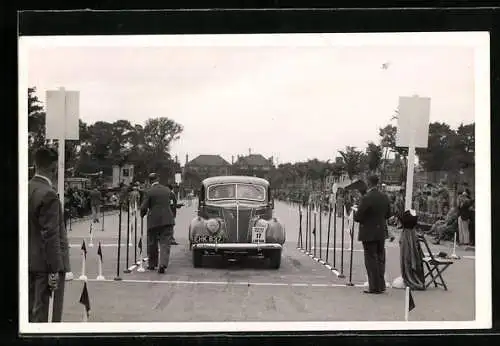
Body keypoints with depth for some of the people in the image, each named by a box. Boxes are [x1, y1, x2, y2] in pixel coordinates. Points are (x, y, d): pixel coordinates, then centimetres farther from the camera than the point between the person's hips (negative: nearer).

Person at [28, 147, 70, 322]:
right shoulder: (48, 195, -20)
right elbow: (51, 236, -21)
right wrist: (54, 270, -18)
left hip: (29, 262, 9)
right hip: (45, 263, -9)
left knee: (29, 311, 16)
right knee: (44, 314, -3)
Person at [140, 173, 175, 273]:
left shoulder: (149, 192, -8)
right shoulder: (167, 190, 7)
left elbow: (143, 208, -8)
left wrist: (142, 214, 12)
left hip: (154, 221, -3)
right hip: (167, 220, 3)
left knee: (152, 244, 13)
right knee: (165, 243, 0)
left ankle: (152, 264, 24)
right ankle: (163, 264, -15)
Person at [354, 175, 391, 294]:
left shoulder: (367, 198, -20)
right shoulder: (384, 197, 3)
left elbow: (358, 217, -18)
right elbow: (388, 214, 13)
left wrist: (355, 213, 3)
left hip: (369, 233, -7)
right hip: (381, 232, 7)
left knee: (371, 260, 0)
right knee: (380, 259, 15)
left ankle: (374, 287, 2)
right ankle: (381, 285, 22)